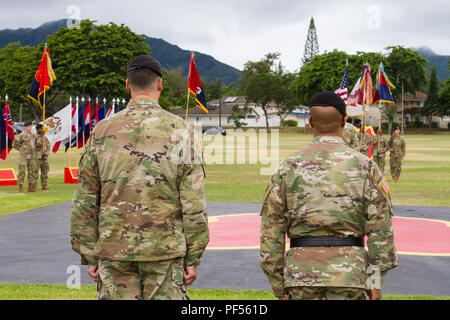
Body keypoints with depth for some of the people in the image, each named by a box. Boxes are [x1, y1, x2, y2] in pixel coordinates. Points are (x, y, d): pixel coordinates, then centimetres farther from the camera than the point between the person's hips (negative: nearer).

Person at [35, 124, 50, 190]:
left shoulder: (44, 136, 13)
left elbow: (48, 145, 10)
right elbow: (37, 144, -22)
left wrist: (45, 152, -6)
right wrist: (41, 136, -22)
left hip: (44, 157, 6)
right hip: (37, 157, -6)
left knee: (45, 172, 7)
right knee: (35, 172, -6)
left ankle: (44, 186, 14)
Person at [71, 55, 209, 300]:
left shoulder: (103, 131, 2)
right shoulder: (179, 130, -4)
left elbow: (84, 202, 3)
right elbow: (194, 204, -7)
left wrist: (88, 256, 10)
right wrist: (193, 258, 0)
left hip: (113, 251, 2)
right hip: (164, 252, -2)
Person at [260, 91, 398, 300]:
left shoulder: (288, 167, 1)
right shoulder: (365, 167, -1)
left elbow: (271, 233, 1)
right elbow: (380, 230, -5)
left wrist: (279, 286, 7)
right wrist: (376, 282, 0)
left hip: (302, 273, 1)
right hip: (349, 274, -1)